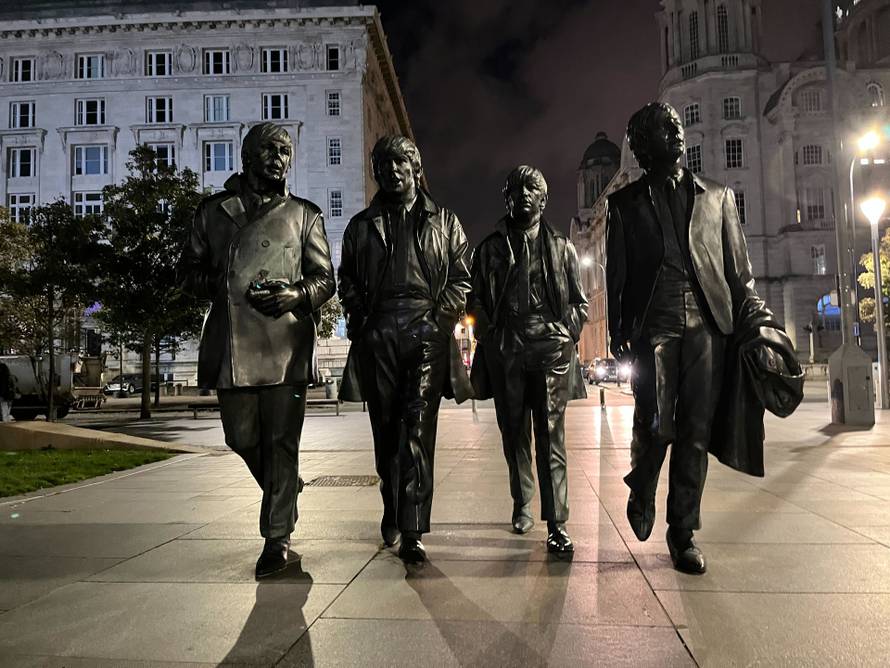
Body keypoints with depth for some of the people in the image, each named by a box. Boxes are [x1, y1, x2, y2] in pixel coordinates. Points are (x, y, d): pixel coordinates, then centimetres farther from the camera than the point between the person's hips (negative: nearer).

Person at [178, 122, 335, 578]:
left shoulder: (304, 215, 11)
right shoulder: (212, 211, 14)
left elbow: (325, 278, 10)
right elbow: (189, 270, 17)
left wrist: (297, 295, -11)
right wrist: (216, 285, -4)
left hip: (285, 345, -2)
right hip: (230, 344, 2)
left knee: (281, 442, -2)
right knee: (241, 437, 9)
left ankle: (277, 537, 10)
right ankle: (283, 491, 38)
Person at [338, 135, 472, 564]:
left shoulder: (444, 222, 16)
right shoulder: (362, 225, 19)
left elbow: (462, 275, 10)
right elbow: (347, 280, 18)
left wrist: (441, 316, -4)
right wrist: (360, 316, 2)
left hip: (427, 333, -2)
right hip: (378, 335, 2)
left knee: (418, 430, -10)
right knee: (385, 431, 8)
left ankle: (411, 531, -8)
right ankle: (392, 510, 27)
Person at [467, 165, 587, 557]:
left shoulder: (562, 248, 14)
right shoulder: (489, 249, 13)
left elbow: (579, 302, 15)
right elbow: (476, 301, 13)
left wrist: (565, 336, 2)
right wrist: (492, 337, 2)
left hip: (550, 351, -1)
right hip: (505, 353, 1)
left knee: (551, 437, -7)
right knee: (514, 434, 9)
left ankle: (556, 525, -6)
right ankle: (522, 506, 25)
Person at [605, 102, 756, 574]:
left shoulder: (717, 196, 16)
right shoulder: (625, 203, 12)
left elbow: (739, 267, 13)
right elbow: (615, 274, 8)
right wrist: (616, 331, 1)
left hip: (707, 325, 2)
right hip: (653, 326, -2)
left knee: (695, 432, 1)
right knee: (655, 426, -9)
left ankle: (683, 532, 14)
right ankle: (641, 493, 23)